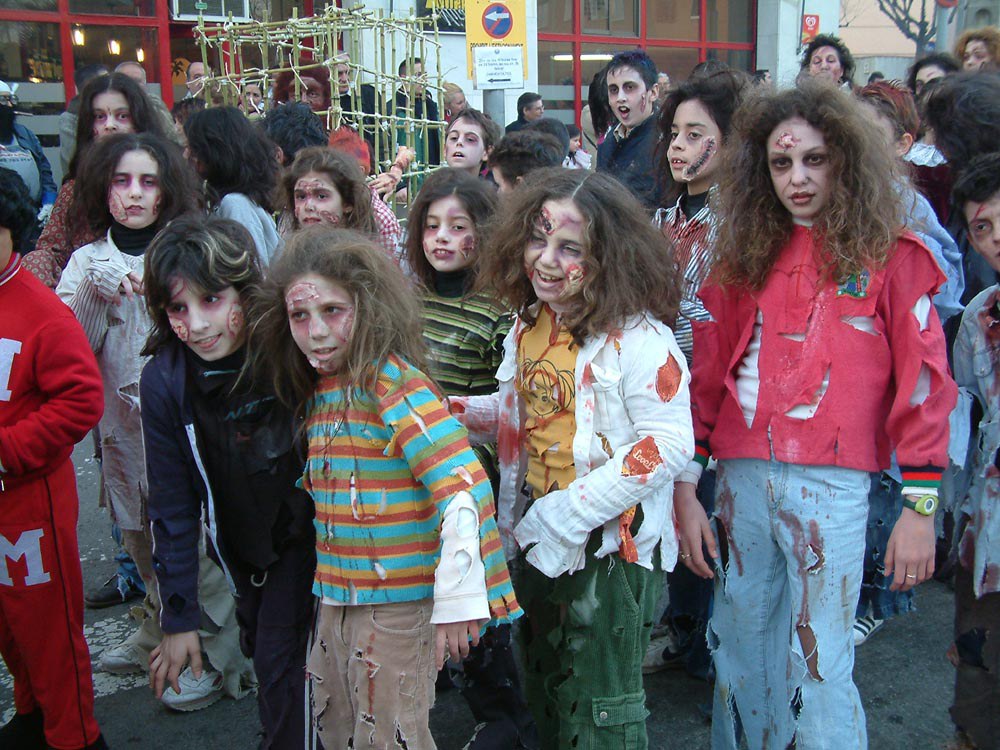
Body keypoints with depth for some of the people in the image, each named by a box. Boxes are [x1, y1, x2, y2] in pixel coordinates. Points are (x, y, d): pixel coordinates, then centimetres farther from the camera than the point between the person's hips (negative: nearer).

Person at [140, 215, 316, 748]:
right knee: (260, 647, 16)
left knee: (279, 658, -8)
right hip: (239, 540, 3)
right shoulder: (164, 382, -20)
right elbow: (172, 505, -12)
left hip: (304, 529, -2)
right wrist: (179, 618, -11)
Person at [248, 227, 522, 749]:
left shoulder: (393, 382, -19)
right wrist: (329, 588, 12)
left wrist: (456, 599, -25)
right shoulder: (320, 389, 6)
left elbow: (463, 486, -25)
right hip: (337, 597, 8)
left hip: (398, 603, -8)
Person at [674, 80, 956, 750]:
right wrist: (685, 488, 4)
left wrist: (920, 507, -6)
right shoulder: (744, 254, 10)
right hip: (741, 475, 4)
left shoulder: (889, 254, 0)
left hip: (832, 485, -3)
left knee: (818, 669, 1)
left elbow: (922, 382, -2)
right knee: (739, 655, 15)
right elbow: (706, 373, 8)